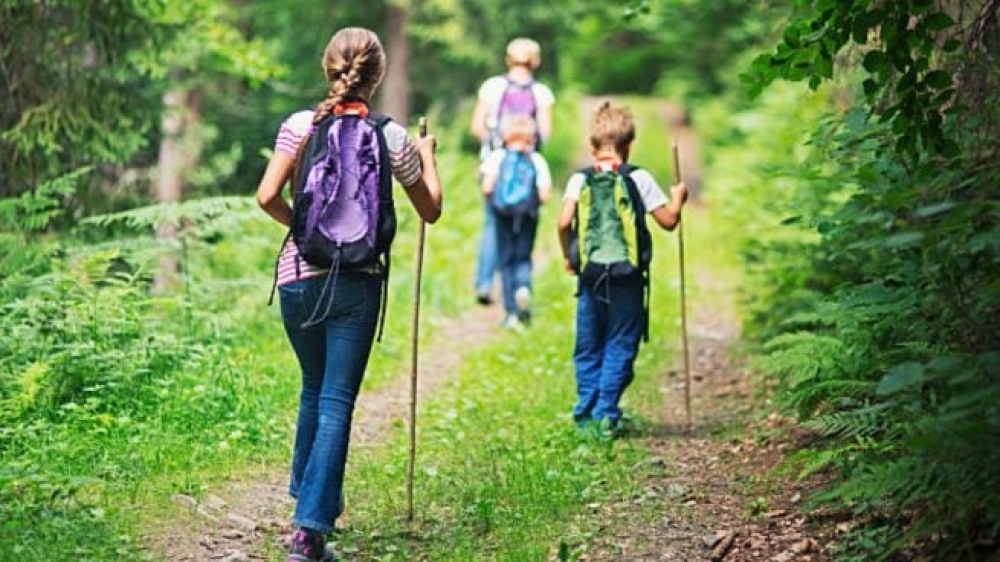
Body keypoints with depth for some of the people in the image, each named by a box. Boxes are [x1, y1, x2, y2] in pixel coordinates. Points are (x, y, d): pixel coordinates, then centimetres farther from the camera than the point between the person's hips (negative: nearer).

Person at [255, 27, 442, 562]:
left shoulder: (300, 125, -3)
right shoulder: (392, 137, -2)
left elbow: (267, 196, -10)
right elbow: (430, 209, 9)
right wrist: (427, 155, 26)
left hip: (298, 277, 2)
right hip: (358, 282, -2)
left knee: (315, 391, 22)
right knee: (336, 403, -1)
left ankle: (309, 495, 37)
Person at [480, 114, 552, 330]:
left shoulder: (497, 156, -1)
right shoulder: (537, 161, 0)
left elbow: (487, 187, -8)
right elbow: (544, 195, -6)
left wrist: (492, 198, 12)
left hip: (503, 214, 0)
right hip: (528, 215, 0)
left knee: (506, 261, 8)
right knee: (524, 258, 14)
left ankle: (511, 313, 4)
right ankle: (523, 287, -19)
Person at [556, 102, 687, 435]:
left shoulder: (580, 179, 1)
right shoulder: (639, 179, -2)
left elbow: (564, 222, -10)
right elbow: (668, 221, -1)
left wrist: (568, 256, 6)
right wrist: (678, 198, 19)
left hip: (590, 277, 2)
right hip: (627, 278, -2)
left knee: (588, 348, 13)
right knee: (620, 347, 5)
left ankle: (586, 412, 12)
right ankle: (606, 413, 0)